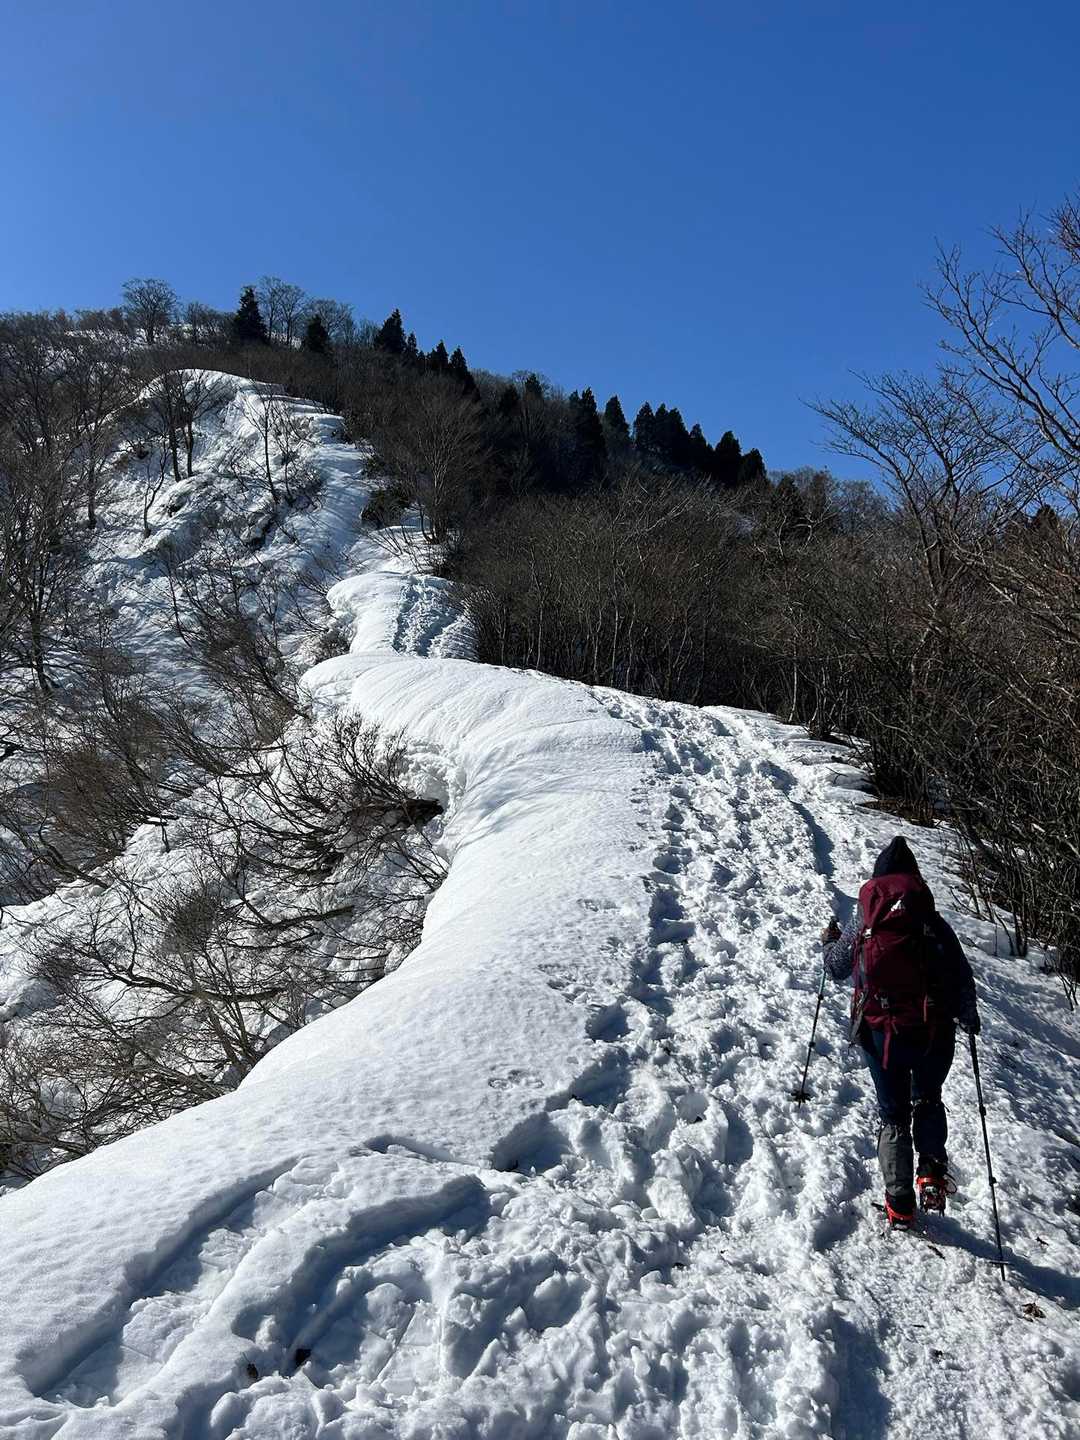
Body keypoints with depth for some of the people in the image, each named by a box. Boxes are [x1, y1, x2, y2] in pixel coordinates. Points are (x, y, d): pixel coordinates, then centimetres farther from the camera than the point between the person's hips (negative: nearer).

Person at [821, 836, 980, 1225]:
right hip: (933, 1032, 0)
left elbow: (836, 968, 11)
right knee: (928, 1101, 24)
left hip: (880, 1032, 0)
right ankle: (932, 1175, 7)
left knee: (893, 1113, 14)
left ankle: (900, 1205, 11)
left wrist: (829, 941, 32)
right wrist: (969, 1019, 18)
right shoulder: (935, 923, -2)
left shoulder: (860, 922, 0)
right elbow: (963, 978, 1)